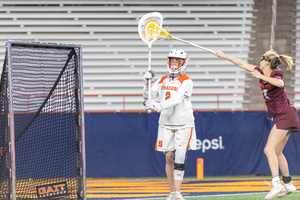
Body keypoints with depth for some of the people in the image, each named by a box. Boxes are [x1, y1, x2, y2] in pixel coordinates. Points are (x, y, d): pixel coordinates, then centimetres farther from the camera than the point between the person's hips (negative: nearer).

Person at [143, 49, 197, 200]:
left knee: (179, 158, -11)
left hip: (183, 124, -4)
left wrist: (158, 106, -31)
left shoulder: (186, 82, -7)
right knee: (169, 157, 2)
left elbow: (177, 100, -21)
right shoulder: (163, 80, 10)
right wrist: (147, 82, -10)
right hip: (166, 123, 4)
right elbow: (148, 97, 7)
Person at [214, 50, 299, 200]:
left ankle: (276, 184, -27)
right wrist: (224, 56, 21)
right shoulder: (261, 72, 7)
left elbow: (280, 83, -40)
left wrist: (262, 77, -49)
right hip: (281, 117, 9)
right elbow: (243, 64, 16)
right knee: (277, 152, 14)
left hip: (285, 116, -9)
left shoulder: (277, 74, -16)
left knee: (269, 150, -18)